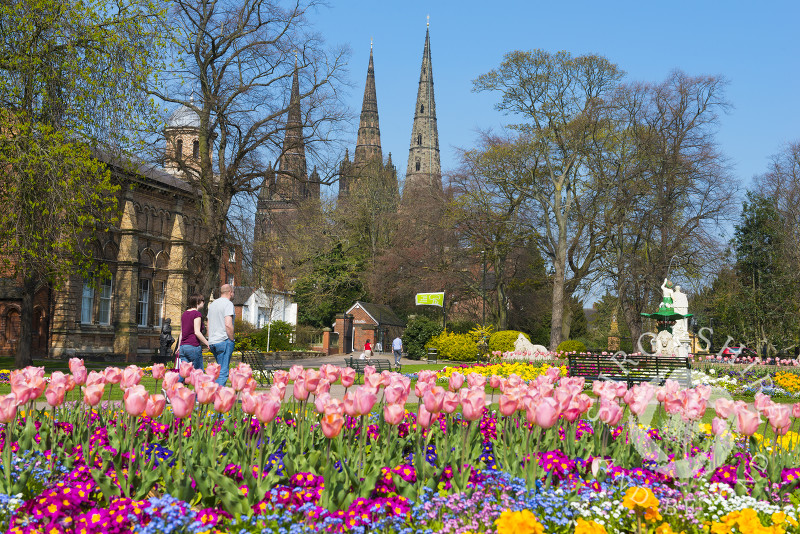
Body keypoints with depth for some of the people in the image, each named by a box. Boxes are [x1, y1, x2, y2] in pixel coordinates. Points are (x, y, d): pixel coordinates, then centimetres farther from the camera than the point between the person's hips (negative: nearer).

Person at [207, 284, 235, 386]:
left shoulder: (212, 304, 18)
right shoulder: (228, 304, -8)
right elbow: (228, 325, -19)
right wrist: (232, 340, -10)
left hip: (212, 342, 8)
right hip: (224, 340, -8)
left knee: (220, 369, 16)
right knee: (223, 371, -9)